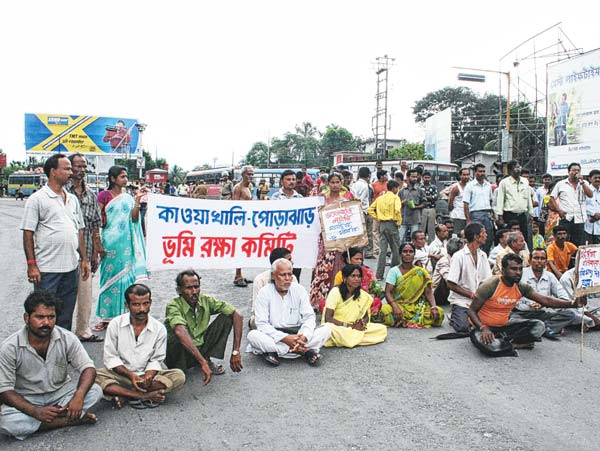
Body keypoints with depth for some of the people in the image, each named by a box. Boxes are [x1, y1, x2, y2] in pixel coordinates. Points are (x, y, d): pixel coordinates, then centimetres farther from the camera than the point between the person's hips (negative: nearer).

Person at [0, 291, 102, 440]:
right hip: (26, 399, 0)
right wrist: (36, 411, -34)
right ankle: (69, 419, -20)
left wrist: (79, 396, -35)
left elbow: (88, 368, -13)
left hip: (60, 391, 1)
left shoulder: (67, 338, -14)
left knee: (95, 391, -23)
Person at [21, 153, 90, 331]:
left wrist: (84, 259, 13)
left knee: (66, 315, 13)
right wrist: (31, 265, -12)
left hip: (71, 268, 6)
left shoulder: (72, 199, 14)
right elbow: (28, 233, -7)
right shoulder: (37, 199, -4)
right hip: (46, 269, -6)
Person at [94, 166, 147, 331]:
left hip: (126, 243, 3)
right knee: (109, 276, 2)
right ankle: (106, 317, 12)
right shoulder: (104, 195, 0)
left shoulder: (128, 198, 11)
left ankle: (123, 315, 12)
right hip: (110, 242, -3)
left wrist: (138, 200, -9)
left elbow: (134, 219, -1)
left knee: (125, 276, 3)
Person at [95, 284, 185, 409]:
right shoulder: (115, 324, -7)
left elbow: (156, 360, 0)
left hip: (146, 376, 1)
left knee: (178, 376, -23)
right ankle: (144, 396, -29)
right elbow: (110, 358, -5)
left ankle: (123, 396, -24)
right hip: (120, 375, -1)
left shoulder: (159, 329, -6)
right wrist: (130, 375, -20)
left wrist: (148, 376, -22)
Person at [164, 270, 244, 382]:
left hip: (201, 349, 4)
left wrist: (235, 352, -20)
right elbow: (180, 332, -43)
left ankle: (208, 360, -6)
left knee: (226, 317, -12)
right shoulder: (173, 306, -23)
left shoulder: (206, 300, -10)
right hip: (180, 355, -4)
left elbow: (238, 316, -14)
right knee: (175, 337, -38)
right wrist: (202, 362, -50)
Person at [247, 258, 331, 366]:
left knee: (326, 329, -17)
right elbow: (262, 324, -12)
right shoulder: (264, 292, -5)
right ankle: (305, 351, -28)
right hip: (274, 337, -2)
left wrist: (304, 337, -23)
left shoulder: (299, 290, 3)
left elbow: (309, 317, -2)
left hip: (297, 334, 2)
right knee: (252, 335, -31)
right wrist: (285, 338, -25)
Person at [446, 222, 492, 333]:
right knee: (463, 327, -24)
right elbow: (450, 284, -11)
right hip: (461, 300, -5)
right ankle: (454, 317, 8)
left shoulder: (483, 255, 9)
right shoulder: (459, 256, -10)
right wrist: (471, 294, -13)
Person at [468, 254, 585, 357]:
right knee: (490, 345, -39)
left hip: (504, 326, 6)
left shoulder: (521, 287, -3)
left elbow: (545, 300, -7)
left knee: (539, 326, -5)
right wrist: (483, 328, -34)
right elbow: (471, 311, -17)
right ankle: (515, 345, -6)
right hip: (483, 327, -6)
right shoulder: (490, 285, -21)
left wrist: (572, 304, -21)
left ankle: (503, 342, -12)